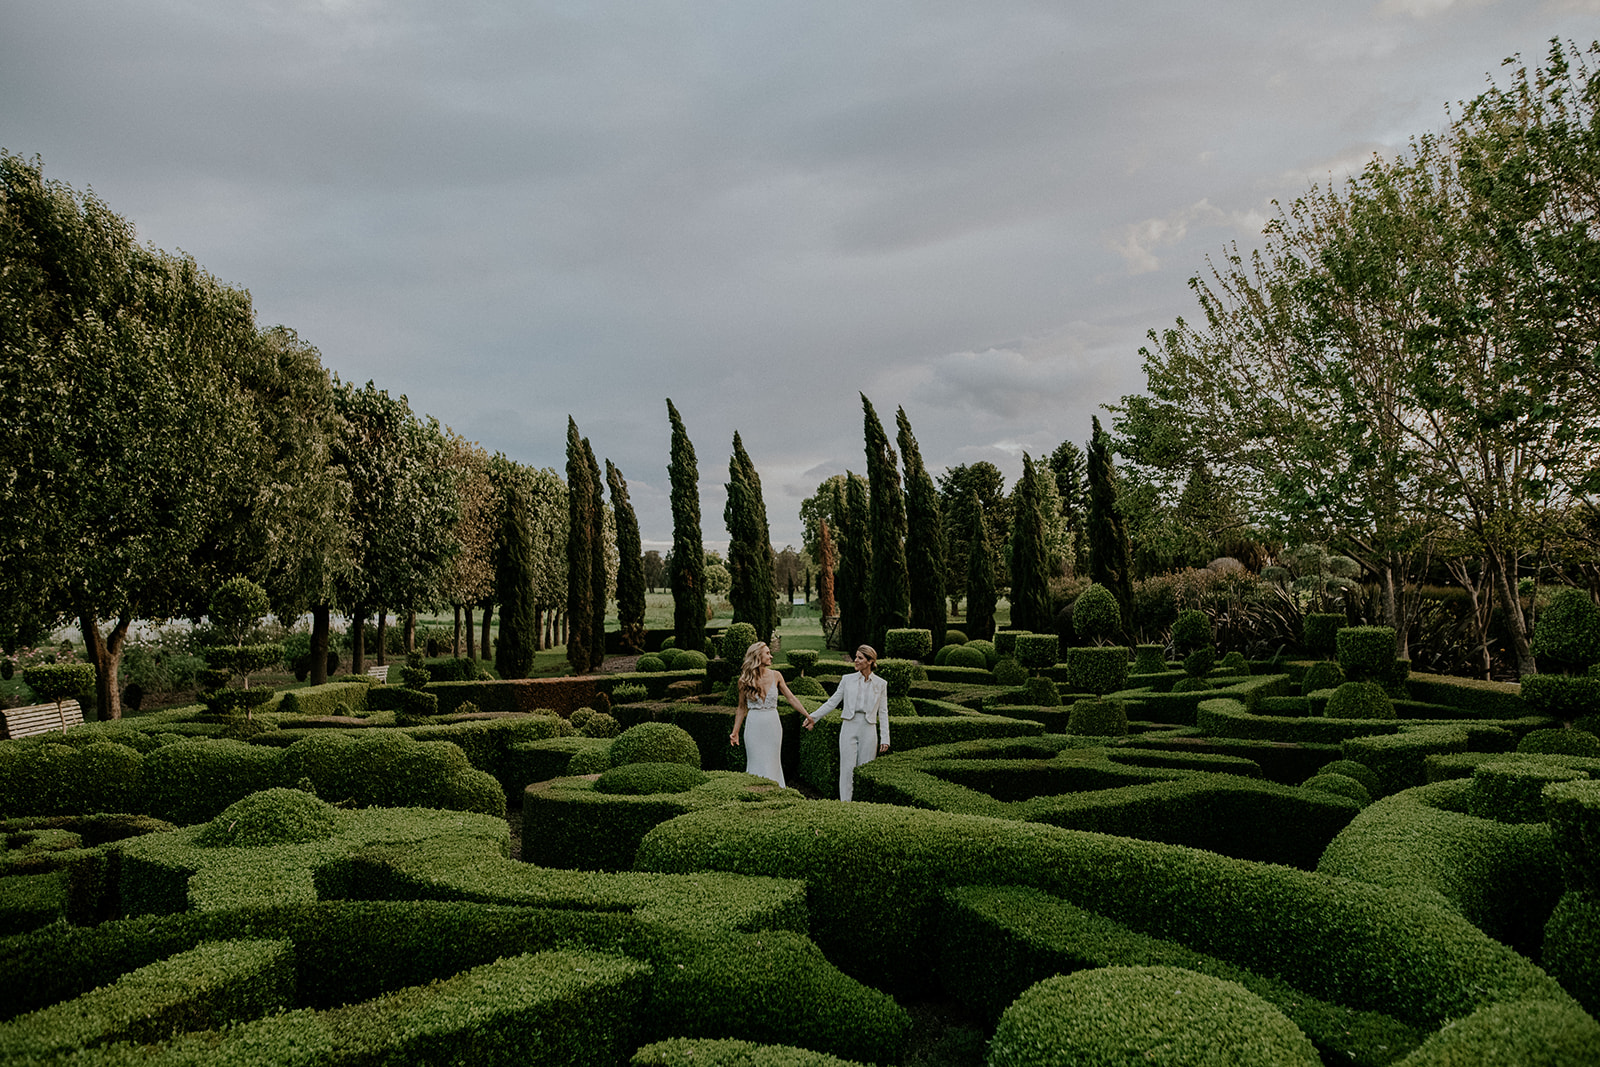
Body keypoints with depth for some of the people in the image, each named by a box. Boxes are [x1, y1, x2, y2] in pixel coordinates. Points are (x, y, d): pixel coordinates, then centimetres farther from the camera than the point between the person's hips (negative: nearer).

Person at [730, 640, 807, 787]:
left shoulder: (775, 676, -1)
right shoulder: (745, 680, -3)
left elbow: (791, 698, 4)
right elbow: (742, 708, 6)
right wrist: (735, 732, 6)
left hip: (772, 725, 1)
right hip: (754, 725, -1)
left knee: (773, 764, 5)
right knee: (757, 764, 3)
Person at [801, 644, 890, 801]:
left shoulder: (880, 684, 5)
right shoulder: (847, 679, 6)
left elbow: (883, 712, 5)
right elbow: (832, 702, 8)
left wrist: (884, 739, 1)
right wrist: (813, 717, -1)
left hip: (868, 728, 0)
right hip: (849, 727, 0)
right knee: (847, 767, -3)